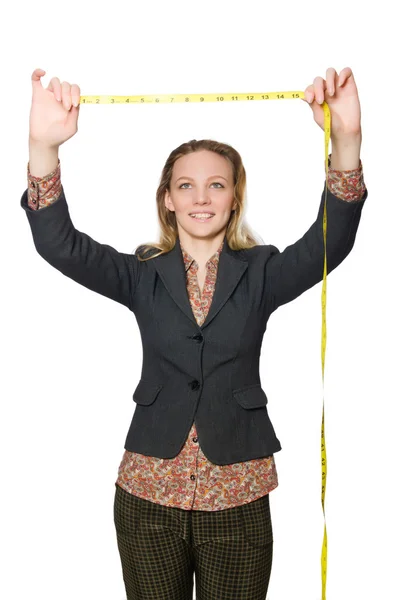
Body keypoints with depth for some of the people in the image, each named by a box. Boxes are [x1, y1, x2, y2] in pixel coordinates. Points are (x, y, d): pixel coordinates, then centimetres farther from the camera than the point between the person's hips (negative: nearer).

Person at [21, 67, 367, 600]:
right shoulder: (143, 275, 2)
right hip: (149, 493, 1)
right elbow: (60, 245, -12)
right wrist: (43, 147, -30)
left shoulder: (260, 273, 0)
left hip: (238, 498, 0)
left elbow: (330, 242, -18)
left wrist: (347, 141, -35)